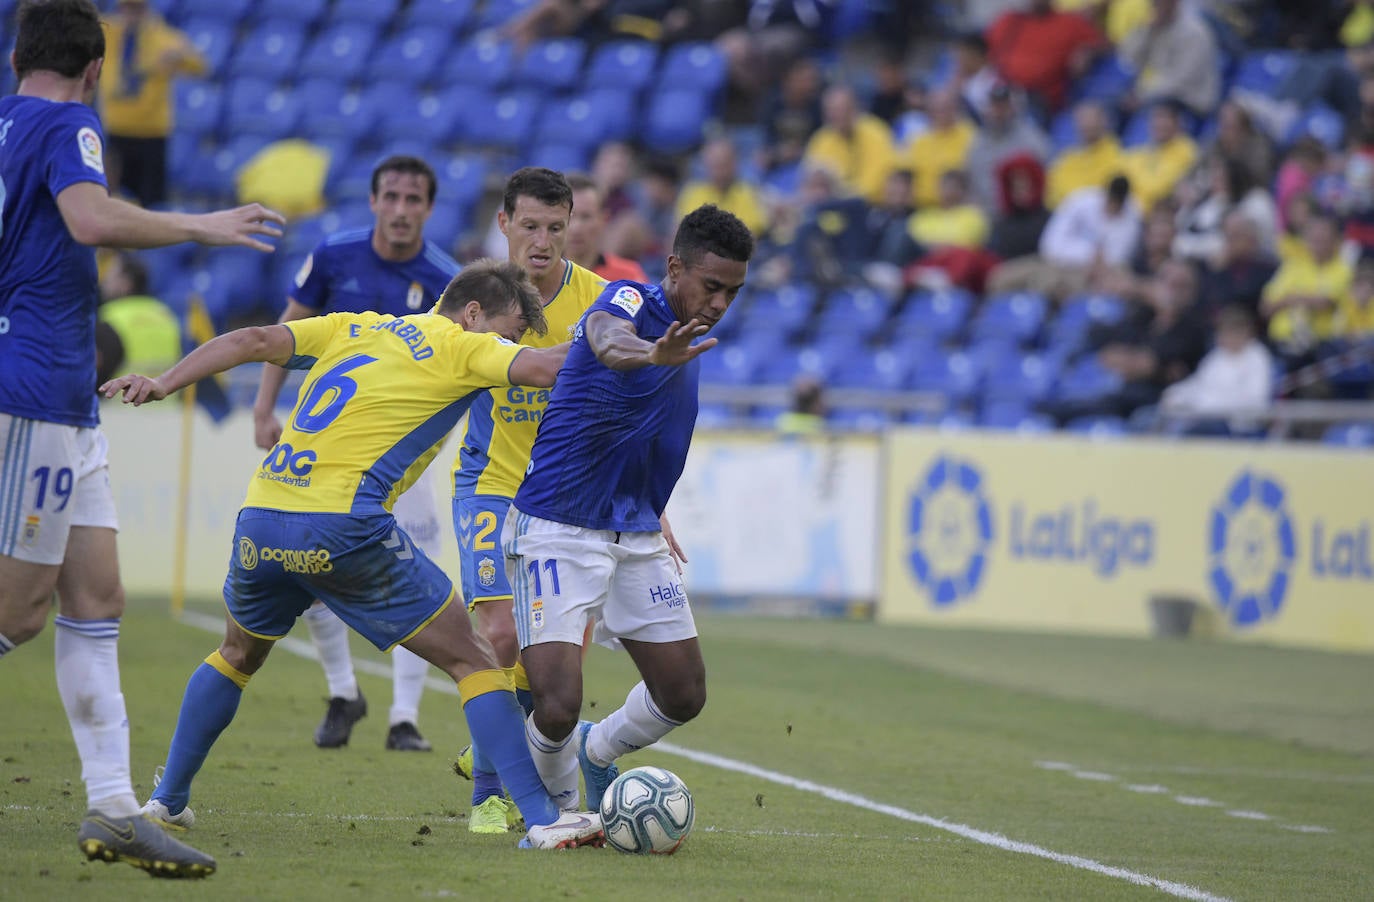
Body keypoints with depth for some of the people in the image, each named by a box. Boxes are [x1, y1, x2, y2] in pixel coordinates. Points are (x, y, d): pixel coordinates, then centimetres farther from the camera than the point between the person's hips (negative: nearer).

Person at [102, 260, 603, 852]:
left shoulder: (354, 329, 22)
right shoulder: (460, 347, 5)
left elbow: (255, 341, 12)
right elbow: (544, 367, -9)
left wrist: (164, 384, 7)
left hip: (260, 517, 6)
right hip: (340, 526, -6)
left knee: (239, 653, 34)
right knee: (470, 661, 2)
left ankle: (167, 799, 34)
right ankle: (542, 818, -5)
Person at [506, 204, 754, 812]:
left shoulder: (686, 339, 10)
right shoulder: (630, 301, -16)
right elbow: (607, 339, -43)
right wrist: (654, 352, -65)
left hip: (636, 538, 8)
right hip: (558, 533, -8)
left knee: (684, 697, 6)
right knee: (558, 708, -17)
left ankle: (598, 753, 36)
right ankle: (556, 802, 15)